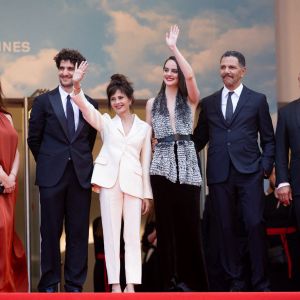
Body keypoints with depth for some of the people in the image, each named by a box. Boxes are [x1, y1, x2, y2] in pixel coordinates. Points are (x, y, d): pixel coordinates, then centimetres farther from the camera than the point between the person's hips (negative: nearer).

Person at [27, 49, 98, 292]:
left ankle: (75, 284, 11)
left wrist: (81, 160, 11)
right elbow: (34, 138, 7)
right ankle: (49, 285, 10)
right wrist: (48, 163, 9)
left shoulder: (91, 104, 7)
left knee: (79, 232, 3)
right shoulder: (44, 101, 2)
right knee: (51, 231, 2)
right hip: (52, 176, -2)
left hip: (81, 174, 2)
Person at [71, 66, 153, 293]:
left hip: (134, 182, 0)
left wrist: (147, 193, 8)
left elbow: (146, 162, 11)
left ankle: (131, 284, -1)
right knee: (111, 232, -2)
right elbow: (85, 107, -4)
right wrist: (77, 86, -23)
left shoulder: (144, 127, 12)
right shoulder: (106, 122, 13)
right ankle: (115, 283, -1)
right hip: (109, 179, 0)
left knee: (133, 234, -2)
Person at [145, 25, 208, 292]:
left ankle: (190, 279, 8)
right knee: (166, 223, 2)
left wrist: (174, 47, -13)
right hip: (162, 167, 2)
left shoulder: (190, 100, 4)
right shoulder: (152, 103, 12)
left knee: (189, 223, -2)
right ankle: (170, 280, 8)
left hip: (187, 166, -2)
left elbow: (190, 75, -16)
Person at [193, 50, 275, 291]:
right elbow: (200, 138, 15)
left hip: (249, 172, -2)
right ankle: (235, 281, 10)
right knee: (226, 228, 3)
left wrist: (266, 166, -3)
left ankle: (261, 283, -1)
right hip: (219, 174, 2)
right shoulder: (209, 103, 13)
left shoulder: (257, 100, 8)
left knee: (255, 225, -8)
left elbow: (268, 139, 8)